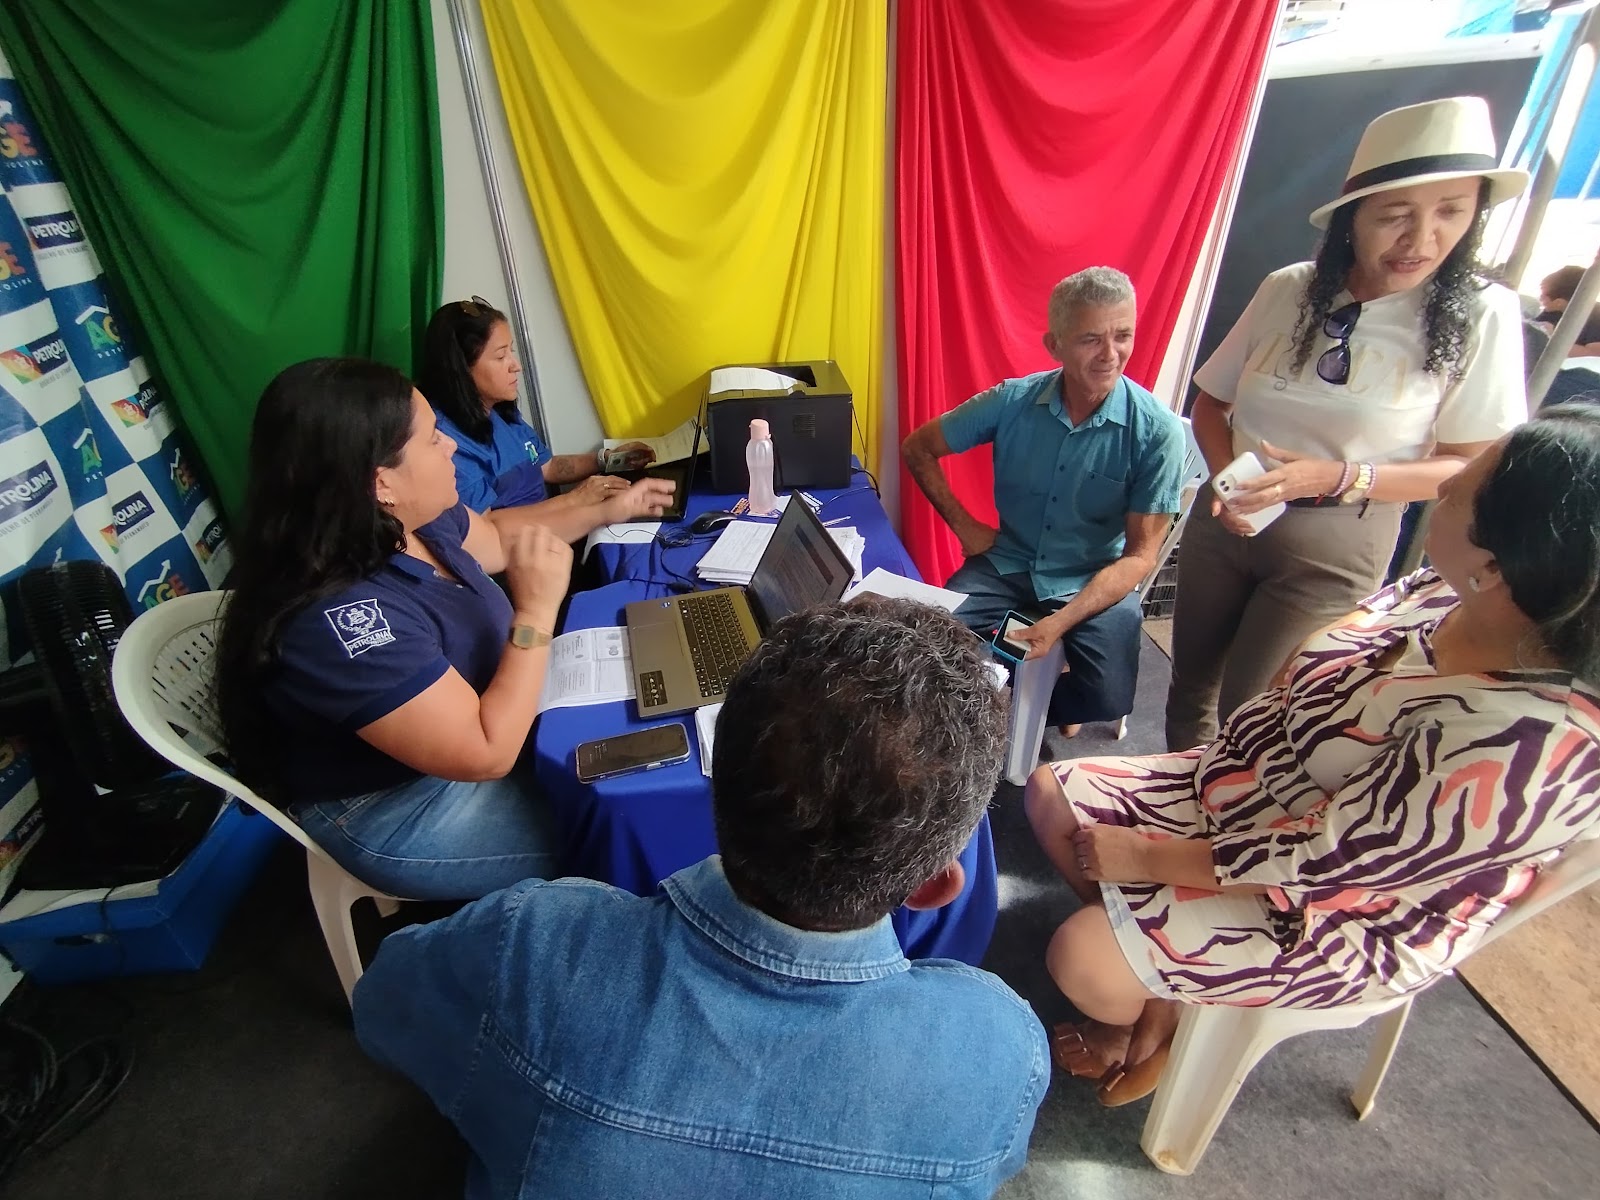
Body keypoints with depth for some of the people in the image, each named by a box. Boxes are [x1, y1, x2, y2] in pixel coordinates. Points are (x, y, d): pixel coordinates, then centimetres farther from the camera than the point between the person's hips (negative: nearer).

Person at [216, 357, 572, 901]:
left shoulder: (412, 519, -11)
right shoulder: (337, 618, -36)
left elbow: (499, 541, 12)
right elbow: (487, 752, -33)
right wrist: (537, 607, -31)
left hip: (469, 717, 8)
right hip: (401, 810, -8)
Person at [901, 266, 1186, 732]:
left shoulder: (1157, 431, -15)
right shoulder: (1011, 401, -11)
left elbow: (1140, 555, -14)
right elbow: (918, 448, 3)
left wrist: (1058, 623, -26)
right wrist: (963, 524, -5)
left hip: (1097, 581, -1)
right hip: (1006, 564, 1)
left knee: (1108, 699, -23)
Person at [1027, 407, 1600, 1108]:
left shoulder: (1526, 745, -35)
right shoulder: (1448, 592, -14)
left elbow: (1320, 859, -27)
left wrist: (1147, 857, -17)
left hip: (1337, 911, -7)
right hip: (1250, 784, 7)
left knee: (1082, 962, -16)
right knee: (1052, 795, 3)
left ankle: (1154, 1021, 23)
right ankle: (1150, 987, 21)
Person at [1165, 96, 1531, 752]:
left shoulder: (1481, 315, -10)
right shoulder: (1287, 289, -5)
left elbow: (1475, 467, -9)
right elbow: (1210, 401, 4)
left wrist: (1336, 477, -23)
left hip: (1338, 544, -3)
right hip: (1224, 519, 3)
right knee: (1191, 686, 17)